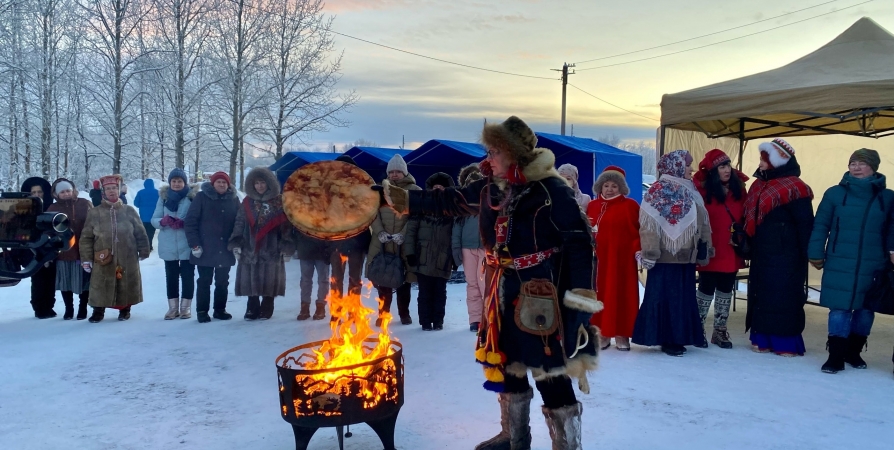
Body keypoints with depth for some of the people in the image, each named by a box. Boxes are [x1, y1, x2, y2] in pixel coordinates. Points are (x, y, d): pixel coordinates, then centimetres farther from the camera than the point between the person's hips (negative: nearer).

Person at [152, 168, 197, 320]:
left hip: (187, 245, -2)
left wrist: (183, 223, -22)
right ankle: (173, 307, 19)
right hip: (169, 246, 3)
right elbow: (154, 220, 3)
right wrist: (164, 220, -18)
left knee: (187, 276, 4)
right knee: (171, 276, 9)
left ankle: (186, 307, 15)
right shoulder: (163, 197, 5)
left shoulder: (193, 196, -3)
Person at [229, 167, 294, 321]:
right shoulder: (247, 202, 10)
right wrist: (236, 243, -3)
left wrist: (287, 247, -8)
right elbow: (239, 223, 7)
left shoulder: (279, 202, 1)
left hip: (272, 251, -2)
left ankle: (266, 309, 16)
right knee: (251, 281, 5)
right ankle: (252, 309, 18)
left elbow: (286, 225, -3)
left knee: (269, 282, 3)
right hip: (249, 250, 2)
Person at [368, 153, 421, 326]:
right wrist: (380, 232, -12)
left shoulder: (414, 191, 2)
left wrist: (403, 234, -17)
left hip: (405, 244, -2)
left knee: (404, 281, 9)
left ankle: (404, 313, 22)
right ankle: (383, 313, 19)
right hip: (382, 243, 2)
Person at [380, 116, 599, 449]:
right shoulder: (489, 189, 6)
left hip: (542, 296, -8)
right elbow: (449, 202, 17)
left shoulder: (551, 190, -16)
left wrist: (582, 294, -20)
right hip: (505, 294, 8)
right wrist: (403, 199, 16)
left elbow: (579, 241, -17)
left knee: (550, 374, -4)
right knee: (506, 364, 19)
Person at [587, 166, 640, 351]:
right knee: (600, 295, 5)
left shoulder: (630, 205, 1)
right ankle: (602, 333, 13)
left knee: (621, 295, 2)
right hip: (598, 258, 3)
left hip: (622, 259, -3)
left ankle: (622, 334, 10)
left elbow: (640, 230, -3)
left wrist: (638, 249, -15)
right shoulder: (592, 206, 10)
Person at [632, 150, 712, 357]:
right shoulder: (658, 191, -6)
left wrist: (704, 248, 15)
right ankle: (666, 338, 6)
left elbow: (702, 222, 18)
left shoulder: (691, 192, 15)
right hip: (665, 255, -7)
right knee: (664, 296, -2)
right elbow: (649, 225, -12)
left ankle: (679, 337, 19)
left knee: (685, 297, 10)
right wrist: (649, 252, -16)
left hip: (686, 255, 7)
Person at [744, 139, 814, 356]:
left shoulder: (795, 188, -10)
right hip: (762, 251, 8)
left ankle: (787, 342, 5)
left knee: (783, 296, -3)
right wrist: (747, 243, 14)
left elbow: (804, 223, -12)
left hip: (784, 253, -8)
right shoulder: (759, 185, 14)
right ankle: (762, 339, 17)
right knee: (761, 294, 9)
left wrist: (804, 253, -14)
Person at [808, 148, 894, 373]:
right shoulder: (835, 193, -1)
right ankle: (836, 356, 2)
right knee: (839, 309, -4)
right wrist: (815, 253, -3)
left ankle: (853, 351, 29)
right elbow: (820, 225, 0)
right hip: (839, 264, -2)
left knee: (866, 309, 12)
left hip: (873, 265, 2)